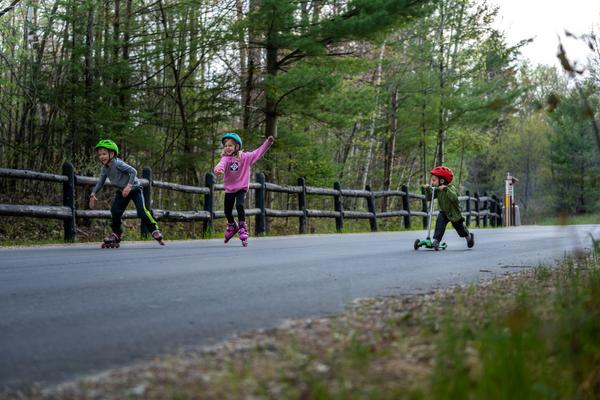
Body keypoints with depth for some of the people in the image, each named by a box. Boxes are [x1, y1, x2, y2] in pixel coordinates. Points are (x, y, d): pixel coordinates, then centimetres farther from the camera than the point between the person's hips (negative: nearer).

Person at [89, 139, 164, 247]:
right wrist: (93, 194, -5)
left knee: (142, 211, -18)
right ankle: (117, 233, 12)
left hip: (134, 188, -7)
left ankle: (155, 231, -8)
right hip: (121, 191, 7)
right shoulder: (104, 169, -4)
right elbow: (101, 182, 7)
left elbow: (133, 171, -30)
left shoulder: (117, 163, -28)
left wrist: (129, 185, -38)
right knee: (115, 211, -4)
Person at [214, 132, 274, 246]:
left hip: (241, 187, -2)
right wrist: (218, 169, -58)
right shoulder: (226, 158, -13)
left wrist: (267, 143, -19)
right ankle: (232, 226, 39)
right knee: (227, 211, 9)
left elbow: (258, 153, -8)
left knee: (239, 205, -25)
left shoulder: (245, 157, -9)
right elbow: (221, 164, -34)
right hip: (229, 189, 2)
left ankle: (242, 228, -10)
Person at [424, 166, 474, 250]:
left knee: (459, 227, 15)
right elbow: (429, 197, -7)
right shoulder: (437, 189, -10)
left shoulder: (451, 188, -30)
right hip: (444, 212, 4)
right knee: (440, 221, -26)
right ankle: (436, 241, -30)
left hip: (454, 213, -4)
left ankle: (469, 237, 46)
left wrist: (446, 189, -54)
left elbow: (454, 198, -47)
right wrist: (427, 189, -23)